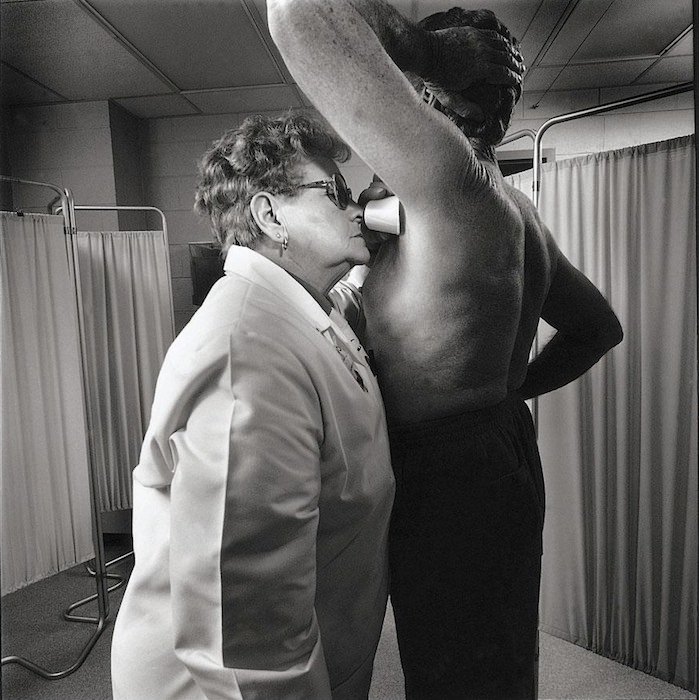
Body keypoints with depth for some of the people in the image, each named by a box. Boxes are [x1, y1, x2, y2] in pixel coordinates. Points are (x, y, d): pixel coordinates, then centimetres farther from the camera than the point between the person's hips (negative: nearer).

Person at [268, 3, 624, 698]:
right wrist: (508, 390, 12)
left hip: (449, 479, -10)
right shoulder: (514, 209, 7)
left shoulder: (455, 181, -22)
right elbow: (598, 326, 17)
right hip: (500, 452, 10)